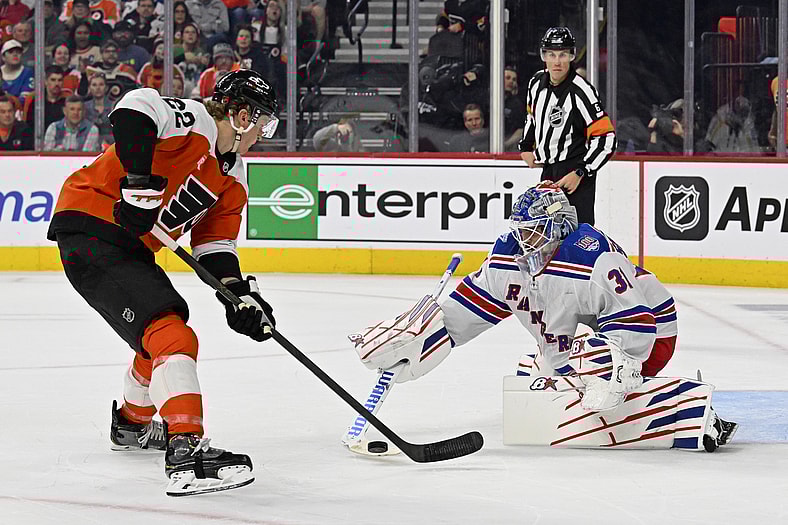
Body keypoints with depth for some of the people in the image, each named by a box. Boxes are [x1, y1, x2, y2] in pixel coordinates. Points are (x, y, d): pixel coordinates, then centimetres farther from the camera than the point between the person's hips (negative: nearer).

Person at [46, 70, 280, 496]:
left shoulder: (232, 180, 13)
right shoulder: (192, 121, -15)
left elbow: (214, 245, 13)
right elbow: (135, 109, -34)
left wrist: (240, 294, -3)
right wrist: (141, 181, -37)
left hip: (132, 248, 11)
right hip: (89, 232, -11)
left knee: (168, 329, 29)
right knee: (170, 334, -23)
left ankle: (132, 423, 54)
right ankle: (186, 452, -33)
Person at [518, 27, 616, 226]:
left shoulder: (581, 92, -20)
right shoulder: (537, 82, 2)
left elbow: (606, 138, -21)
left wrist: (580, 173, -23)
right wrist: (526, 146, 17)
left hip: (575, 171, -8)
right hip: (549, 171, 8)